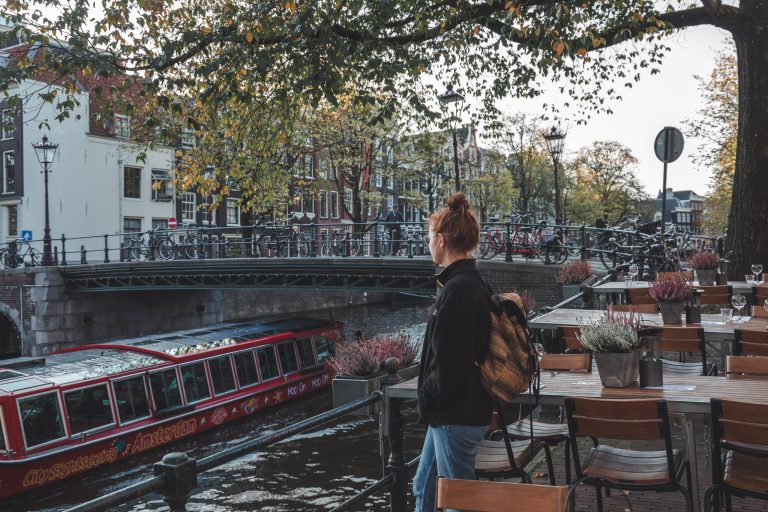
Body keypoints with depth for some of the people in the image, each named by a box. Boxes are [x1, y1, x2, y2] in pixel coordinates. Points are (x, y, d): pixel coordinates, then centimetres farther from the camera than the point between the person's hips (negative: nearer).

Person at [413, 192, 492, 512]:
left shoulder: (459, 290, -23)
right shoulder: (471, 283, 9)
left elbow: (448, 364, -26)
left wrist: (428, 398, -8)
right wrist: (430, 403, 11)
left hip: (456, 416, -10)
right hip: (452, 411, 10)